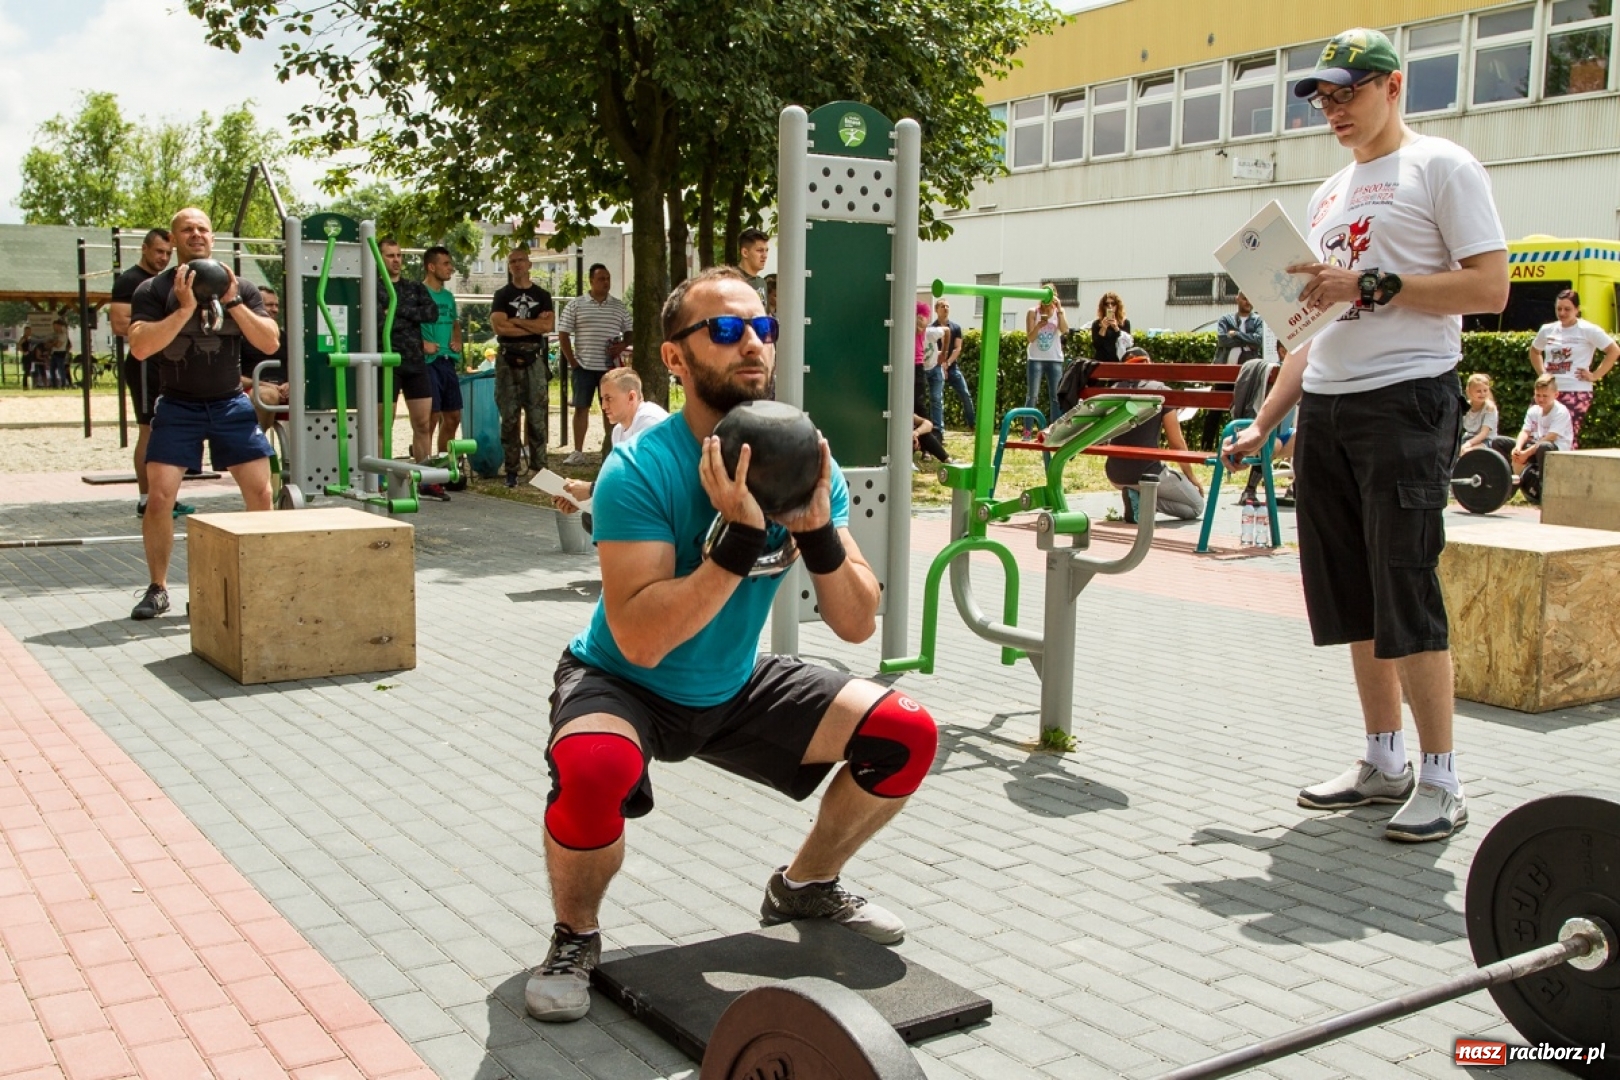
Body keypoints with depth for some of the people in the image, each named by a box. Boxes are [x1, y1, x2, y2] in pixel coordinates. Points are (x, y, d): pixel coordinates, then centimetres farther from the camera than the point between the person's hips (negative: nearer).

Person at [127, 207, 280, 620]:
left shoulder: (241, 288, 5)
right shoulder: (154, 290, -2)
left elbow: (270, 343, -4)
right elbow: (140, 347, -15)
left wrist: (232, 302, -14)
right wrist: (184, 310, -23)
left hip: (231, 404, 2)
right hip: (178, 406, -2)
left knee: (261, 493, -5)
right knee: (160, 496, -11)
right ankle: (158, 589, 5)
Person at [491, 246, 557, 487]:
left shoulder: (542, 295, 12)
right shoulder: (502, 295, 8)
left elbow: (548, 325, -5)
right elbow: (499, 327, -9)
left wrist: (515, 321, -7)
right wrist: (534, 325, -6)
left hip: (535, 359, 1)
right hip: (508, 359, -1)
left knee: (537, 416, -1)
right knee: (509, 417, -1)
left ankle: (539, 468, 2)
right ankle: (512, 471, 3)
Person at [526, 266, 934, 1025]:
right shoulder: (641, 471, -26)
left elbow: (857, 624, -11)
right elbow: (641, 642, -34)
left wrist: (818, 533, -28)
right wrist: (738, 541, -40)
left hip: (736, 687, 6)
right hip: (625, 687, -5)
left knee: (905, 734, -5)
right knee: (593, 773, -38)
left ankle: (804, 887, 21)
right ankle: (575, 938, -5)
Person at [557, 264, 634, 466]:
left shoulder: (619, 306, 7)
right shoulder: (575, 305, 2)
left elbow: (630, 333, 11)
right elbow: (563, 334, 2)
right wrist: (572, 362, -3)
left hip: (610, 367, 1)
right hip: (583, 366, -1)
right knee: (581, 407, 2)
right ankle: (578, 452, 7)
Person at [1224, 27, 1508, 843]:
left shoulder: (1441, 167, 0)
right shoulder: (1329, 195, 21)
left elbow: (1490, 288, -10)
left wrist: (1370, 286, -17)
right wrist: (1262, 421, 16)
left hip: (1405, 400, -7)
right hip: (1324, 409, 7)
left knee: (1407, 593, -9)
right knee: (1354, 598, 8)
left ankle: (1441, 781, 1)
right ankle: (1383, 765, 18)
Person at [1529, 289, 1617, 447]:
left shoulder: (1588, 330, -3)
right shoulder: (1547, 330, 11)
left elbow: (1614, 351, -4)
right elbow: (1534, 351, 30)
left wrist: (1595, 375, -7)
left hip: (1576, 392, -5)